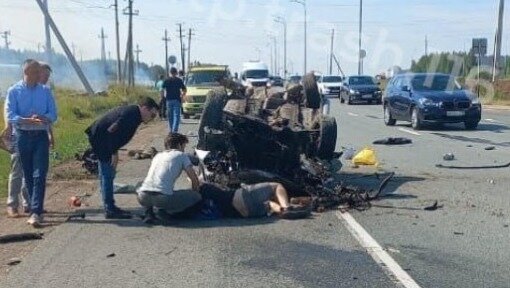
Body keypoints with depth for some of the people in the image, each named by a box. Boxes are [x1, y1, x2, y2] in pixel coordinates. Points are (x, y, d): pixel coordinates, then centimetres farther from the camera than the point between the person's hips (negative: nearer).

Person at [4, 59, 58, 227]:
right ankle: (36, 209, 22)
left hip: (41, 137, 0)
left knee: (39, 175, -9)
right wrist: (29, 120, -24)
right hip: (22, 137, 0)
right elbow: (10, 117, -8)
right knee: (28, 176, 9)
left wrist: (42, 117, -19)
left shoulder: (45, 91, 4)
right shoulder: (14, 91, -1)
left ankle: (36, 212, -11)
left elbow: (53, 114, 2)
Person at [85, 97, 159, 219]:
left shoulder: (131, 111, 10)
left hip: (99, 138, 11)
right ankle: (110, 210, -1)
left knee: (107, 175, 14)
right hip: (101, 139, -11)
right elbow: (112, 131, -28)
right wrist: (114, 153, -22)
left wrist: (114, 152, 10)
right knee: (107, 175, -6)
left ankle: (110, 207, 22)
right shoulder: (131, 115, -21)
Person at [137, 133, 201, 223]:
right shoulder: (181, 155, 14)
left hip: (143, 197, 5)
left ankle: (148, 212, 16)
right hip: (163, 198, -5)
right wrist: (194, 193, 30)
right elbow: (194, 179, 11)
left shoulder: (157, 155, 30)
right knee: (197, 197, 10)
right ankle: (168, 212, 2)